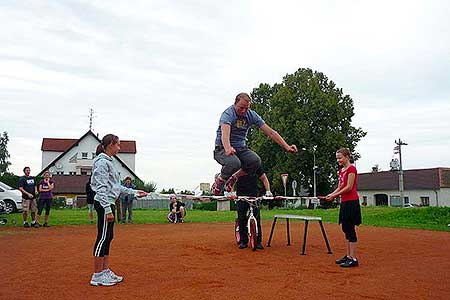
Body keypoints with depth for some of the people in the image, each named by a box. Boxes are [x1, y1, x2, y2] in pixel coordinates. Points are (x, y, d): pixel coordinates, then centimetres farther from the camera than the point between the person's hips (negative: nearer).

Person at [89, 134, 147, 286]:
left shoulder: (109, 161, 17)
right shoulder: (102, 162, -13)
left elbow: (117, 186, 20)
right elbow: (101, 188, -19)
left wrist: (134, 192, 19)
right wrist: (107, 209, -22)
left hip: (109, 203, 10)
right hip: (104, 204, -10)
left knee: (108, 237, 13)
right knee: (103, 237, -4)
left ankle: (106, 272, 22)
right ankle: (97, 276, 6)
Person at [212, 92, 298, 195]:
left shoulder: (251, 115, -2)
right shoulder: (228, 114, -18)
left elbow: (270, 132, -4)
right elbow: (225, 133, -38)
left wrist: (286, 147, -12)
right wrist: (227, 148, -60)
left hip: (241, 148, 5)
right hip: (223, 149, -5)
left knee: (256, 161, -25)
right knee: (234, 163, -37)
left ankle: (234, 177, 1)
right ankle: (219, 180, -4)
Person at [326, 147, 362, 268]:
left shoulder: (351, 169, -11)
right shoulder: (341, 171, 16)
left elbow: (349, 187, -16)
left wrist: (335, 195, -13)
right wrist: (331, 195, 0)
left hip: (351, 202, -9)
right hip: (344, 202, 9)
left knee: (350, 229, -6)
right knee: (346, 229, 12)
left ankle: (353, 259, -1)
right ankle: (348, 256, 20)